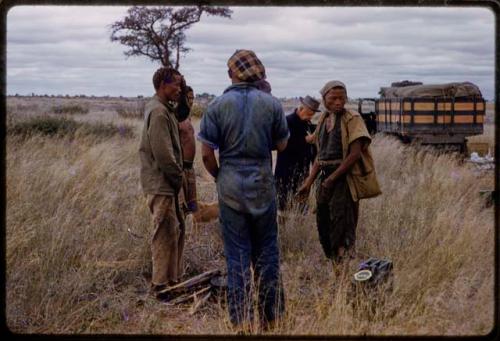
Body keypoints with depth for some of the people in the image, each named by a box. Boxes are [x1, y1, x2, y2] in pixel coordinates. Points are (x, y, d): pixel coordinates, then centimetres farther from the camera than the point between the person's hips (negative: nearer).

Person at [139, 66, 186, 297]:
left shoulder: (164, 110, 15)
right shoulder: (158, 112, -17)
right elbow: (163, 154, -22)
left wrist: (177, 177, 14)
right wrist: (177, 178, -11)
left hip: (167, 183, 10)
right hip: (161, 184, -10)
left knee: (177, 229, 15)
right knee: (166, 233, -4)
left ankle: (174, 278, 25)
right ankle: (161, 284, 4)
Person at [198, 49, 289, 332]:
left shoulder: (218, 105, -6)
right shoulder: (272, 104, -3)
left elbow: (207, 153, -6)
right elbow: (282, 145, 8)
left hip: (230, 188, -1)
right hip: (263, 187, 1)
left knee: (237, 256, 5)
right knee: (267, 254, 12)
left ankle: (243, 322, 7)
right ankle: (272, 318, 20)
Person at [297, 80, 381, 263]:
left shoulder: (352, 119, -8)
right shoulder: (323, 119, 12)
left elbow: (355, 154, -16)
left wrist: (332, 178, -16)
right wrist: (309, 183, 11)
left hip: (345, 178, -7)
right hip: (326, 177, 7)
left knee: (341, 226, -9)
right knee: (323, 224, 11)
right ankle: (333, 262, 24)